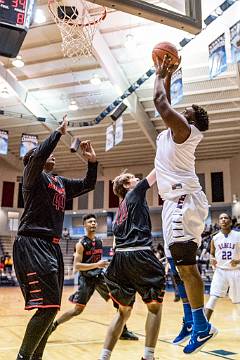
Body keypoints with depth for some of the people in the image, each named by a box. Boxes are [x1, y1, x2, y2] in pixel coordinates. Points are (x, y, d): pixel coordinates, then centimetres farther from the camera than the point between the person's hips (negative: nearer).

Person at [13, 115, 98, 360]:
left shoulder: (61, 183, 20)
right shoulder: (33, 175, -2)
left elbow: (88, 185, 25)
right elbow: (39, 154, -23)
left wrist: (92, 161, 11)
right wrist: (59, 131, -12)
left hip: (52, 246, 9)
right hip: (32, 244, -8)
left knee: (50, 307, 11)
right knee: (47, 306, -15)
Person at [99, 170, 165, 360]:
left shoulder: (120, 209, 23)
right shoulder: (135, 193, 5)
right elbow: (155, 173, 4)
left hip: (120, 258, 7)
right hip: (139, 255, -7)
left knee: (124, 311, 17)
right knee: (155, 306, 9)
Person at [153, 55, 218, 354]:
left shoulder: (184, 129, -5)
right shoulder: (174, 130, 20)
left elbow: (159, 102, -8)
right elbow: (164, 104, 32)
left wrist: (160, 75, 8)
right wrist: (167, 75, 33)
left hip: (184, 201, -10)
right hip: (175, 202, 10)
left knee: (186, 265, -10)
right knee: (178, 265, 11)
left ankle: (202, 327, -2)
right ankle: (190, 321, 19)